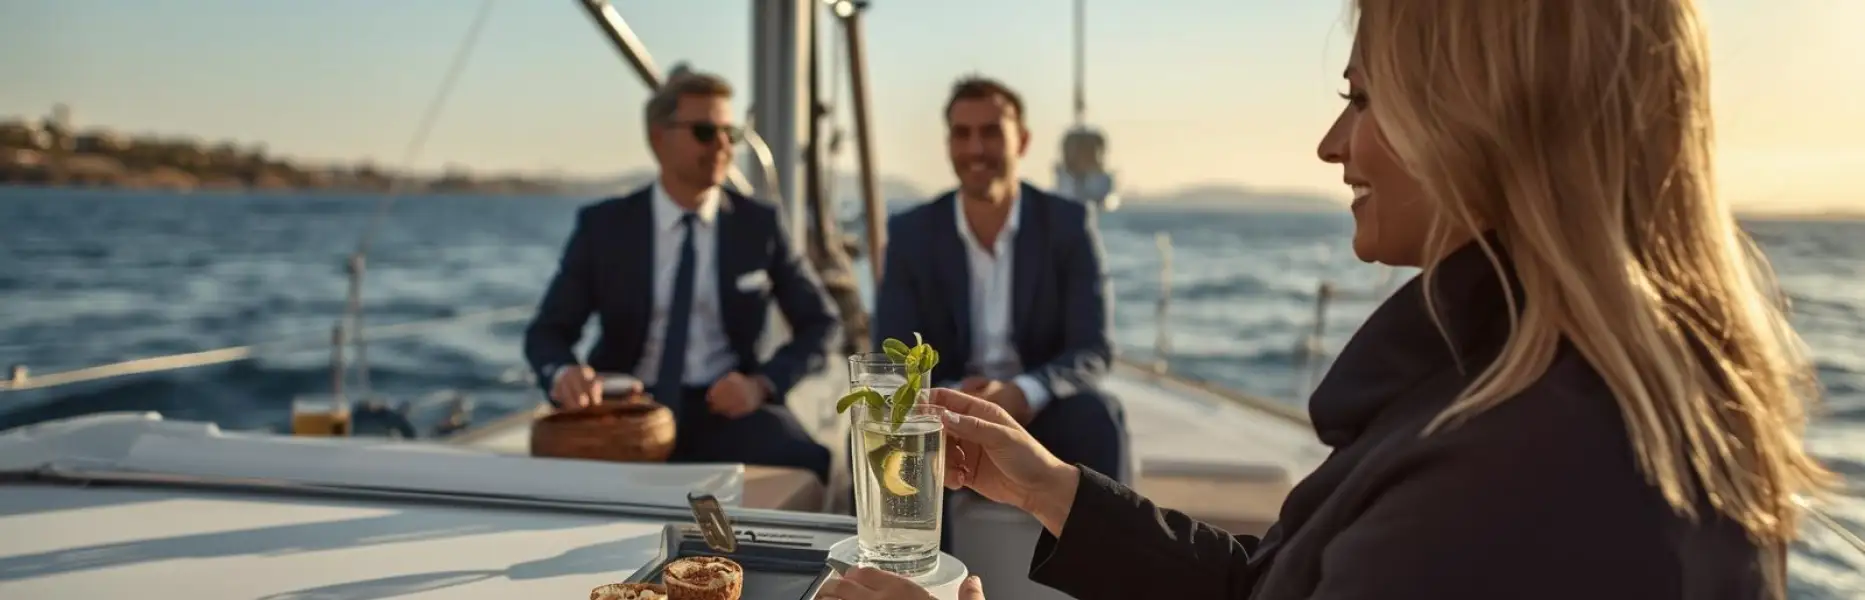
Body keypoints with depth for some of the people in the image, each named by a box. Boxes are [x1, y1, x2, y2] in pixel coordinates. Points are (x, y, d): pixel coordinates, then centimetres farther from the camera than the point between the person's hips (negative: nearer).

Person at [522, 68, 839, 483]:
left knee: (807, 464, -32)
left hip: (724, 405, 0)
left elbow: (819, 323, 9)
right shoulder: (603, 225, 3)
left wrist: (763, 382, -9)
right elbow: (547, 331, 4)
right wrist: (563, 374, -21)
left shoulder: (759, 224, 4)